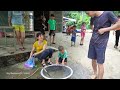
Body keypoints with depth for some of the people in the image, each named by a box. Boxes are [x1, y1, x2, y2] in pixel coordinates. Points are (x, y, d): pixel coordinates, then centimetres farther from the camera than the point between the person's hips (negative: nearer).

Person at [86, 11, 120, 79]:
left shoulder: (107, 13, -14)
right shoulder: (93, 18, 3)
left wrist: (104, 29, -17)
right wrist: (94, 30, 7)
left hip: (101, 43, -6)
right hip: (92, 42, 6)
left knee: (100, 63, 0)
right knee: (93, 59, 16)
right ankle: (95, 74, 38)